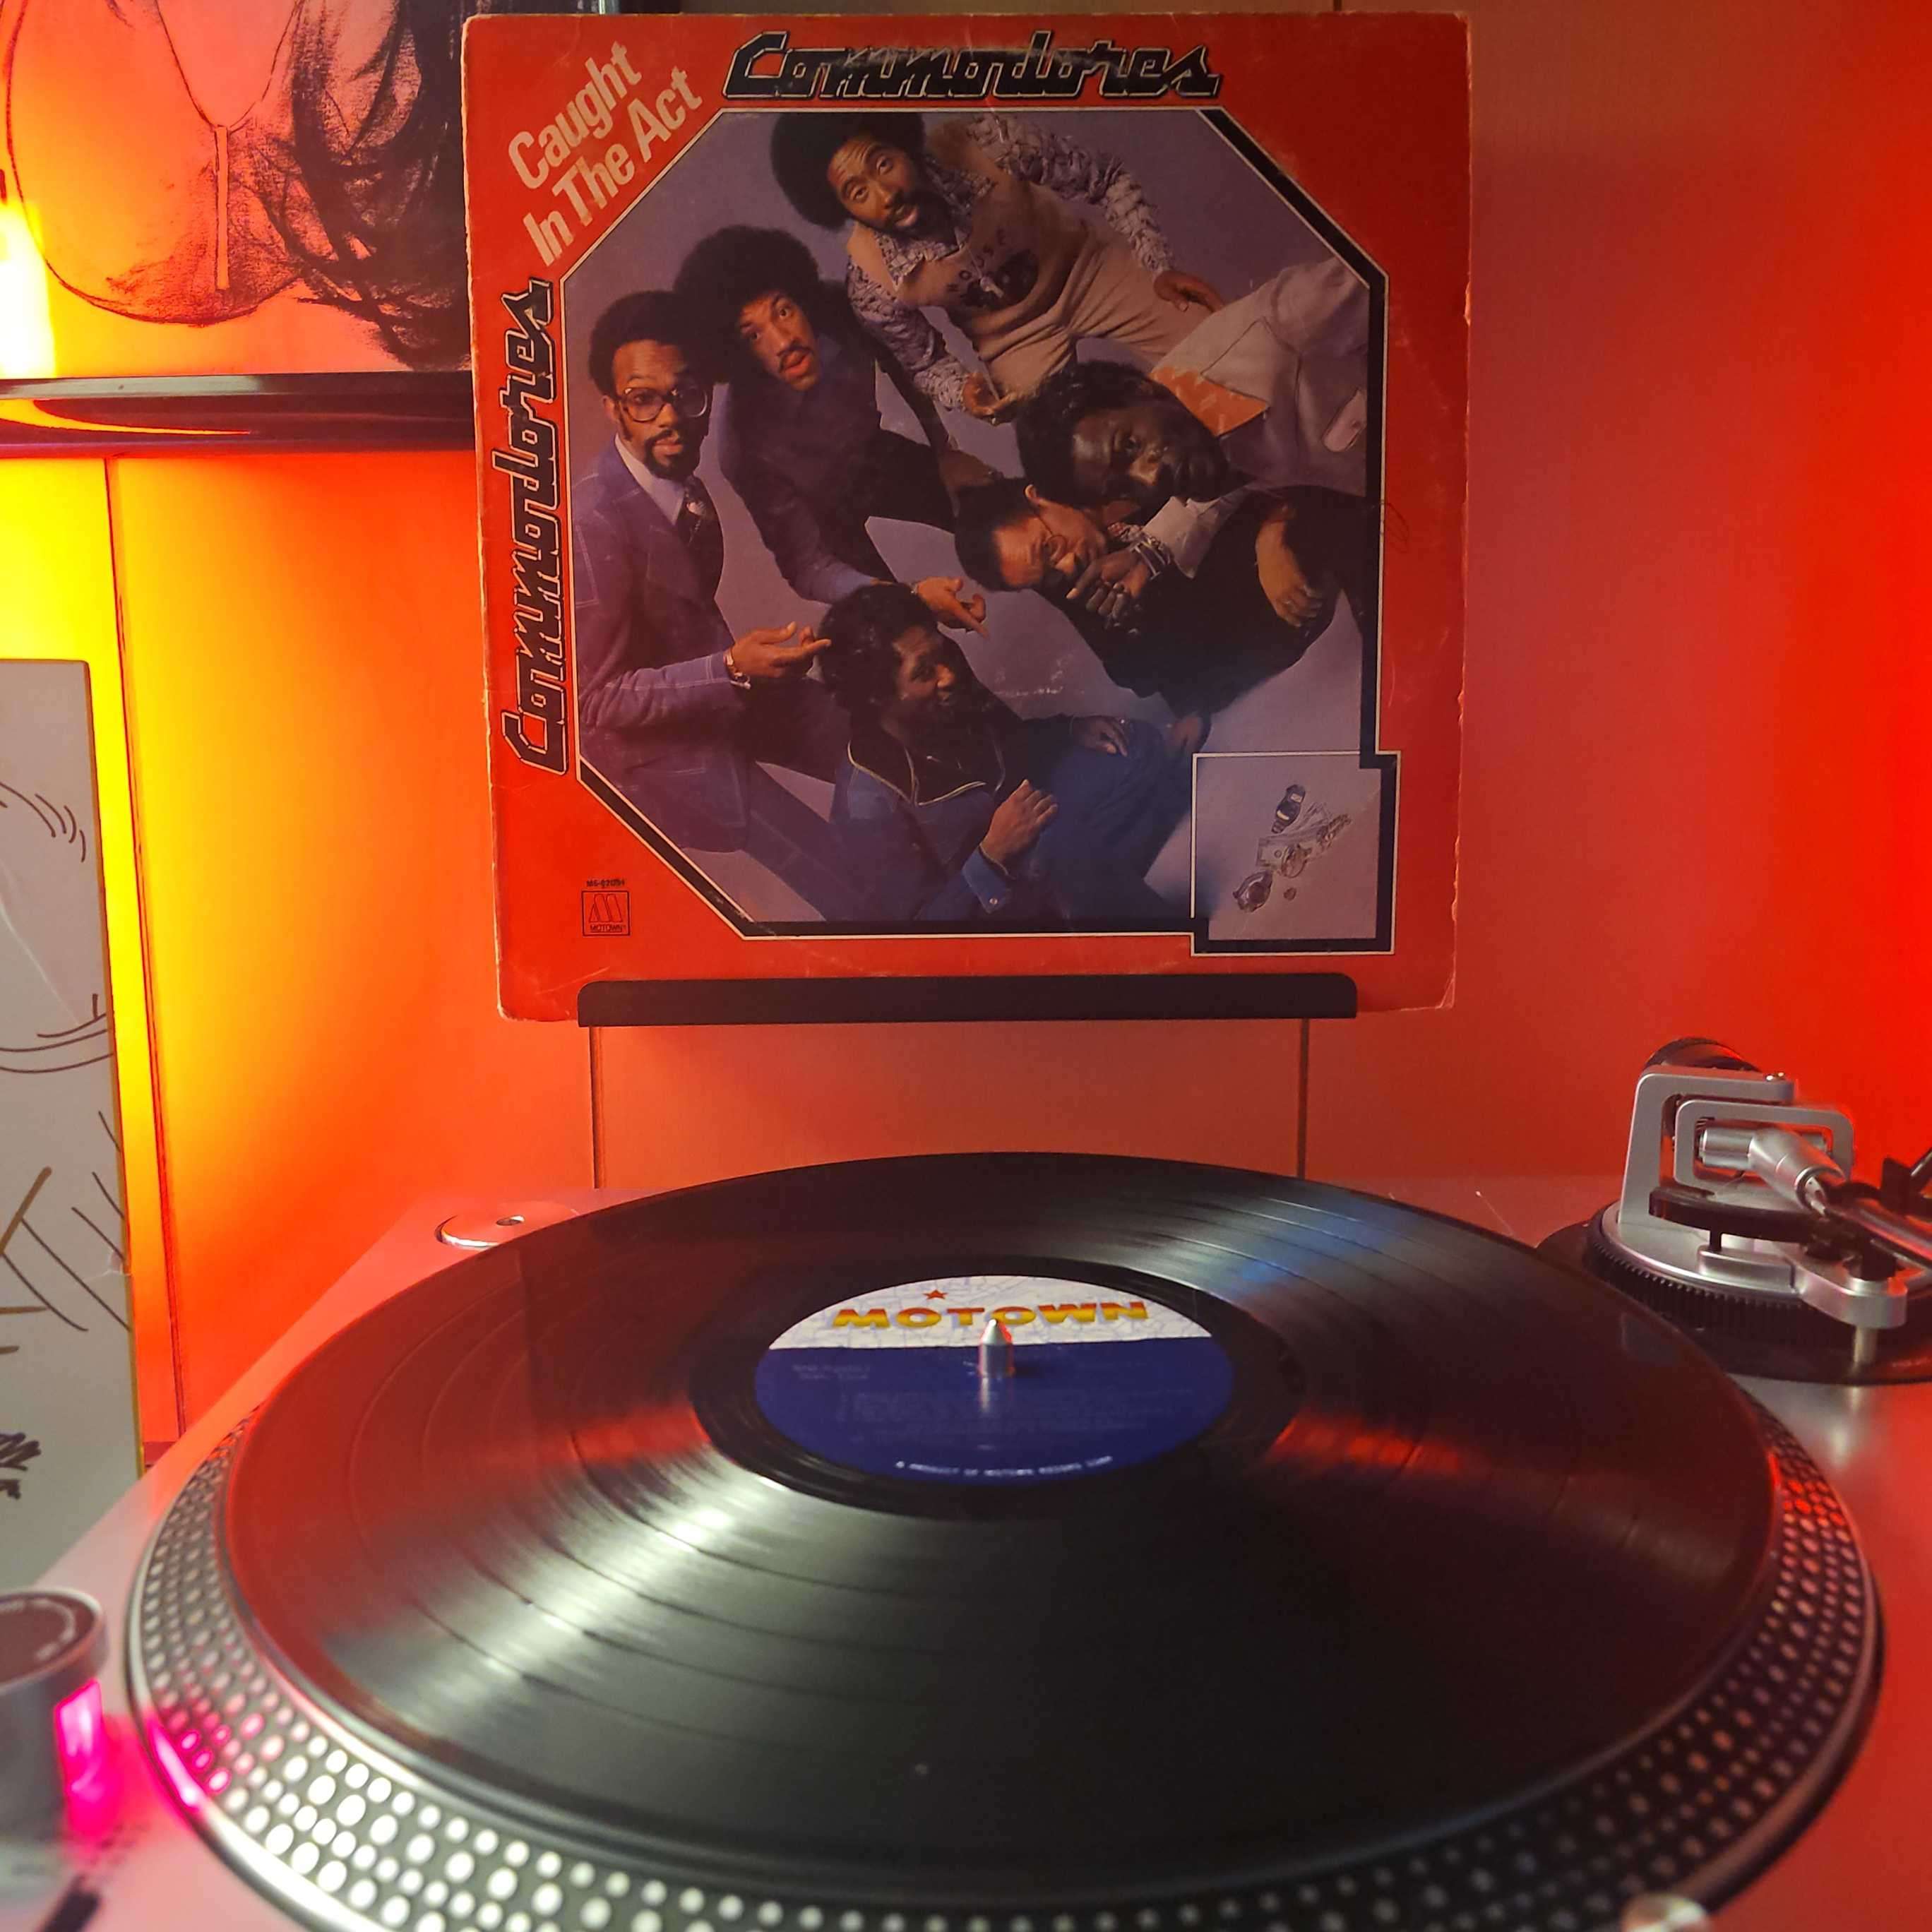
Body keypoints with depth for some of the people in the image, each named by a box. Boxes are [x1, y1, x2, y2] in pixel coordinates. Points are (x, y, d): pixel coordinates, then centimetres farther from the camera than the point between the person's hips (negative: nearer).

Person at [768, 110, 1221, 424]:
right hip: (1014, 337, 0)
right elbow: (925, 364, -10)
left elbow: (1109, 179, -16)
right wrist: (964, 392, -32)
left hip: (1084, 266, 0)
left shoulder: (985, 145, -32)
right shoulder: (870, 279, -29)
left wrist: (1160, 268, -22)